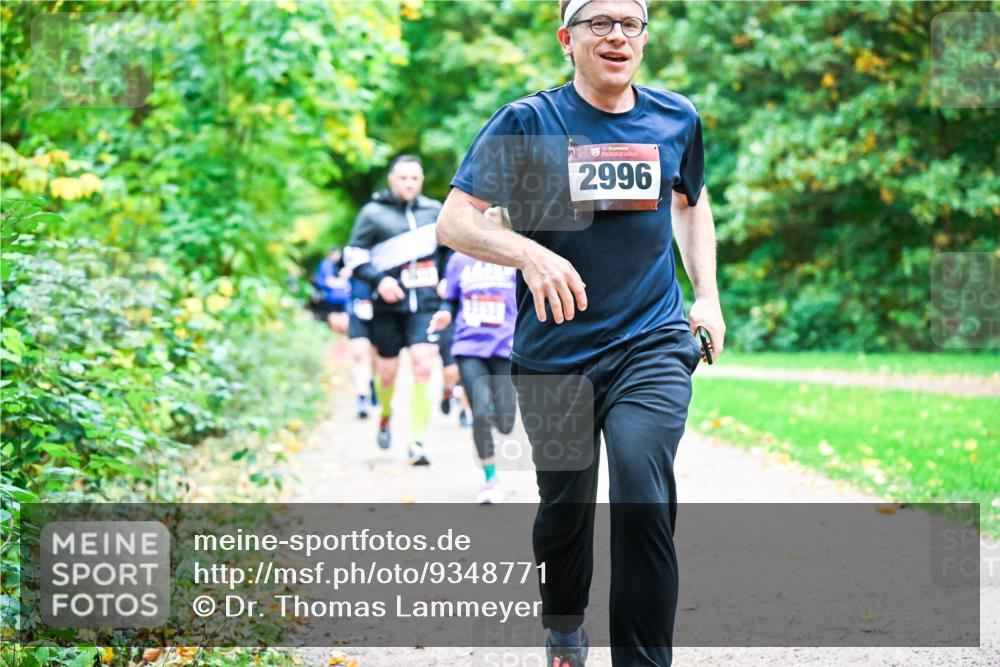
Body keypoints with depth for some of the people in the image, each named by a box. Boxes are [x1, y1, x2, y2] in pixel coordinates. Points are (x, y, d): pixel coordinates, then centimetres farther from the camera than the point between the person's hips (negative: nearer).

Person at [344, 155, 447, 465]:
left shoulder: (434, 210, 10)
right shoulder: (373, 212, 0)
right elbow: (354, 255, -1)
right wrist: (379, 280, -15)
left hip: (426, 303, 1)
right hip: (389, 303, -1)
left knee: (423, 366, -14)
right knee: (386, 372, 7)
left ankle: (417, 441, -12)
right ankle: (385, 415, 40)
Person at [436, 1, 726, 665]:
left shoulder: (676, 119, 6)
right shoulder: (526, 123, -4)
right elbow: (454, 220, -8)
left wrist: (708, 295, 14)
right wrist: (530, 253, -25)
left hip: (653, 343, 1)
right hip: (555, 354, 0)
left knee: (645, 501, -19)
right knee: (565, 505, 13)